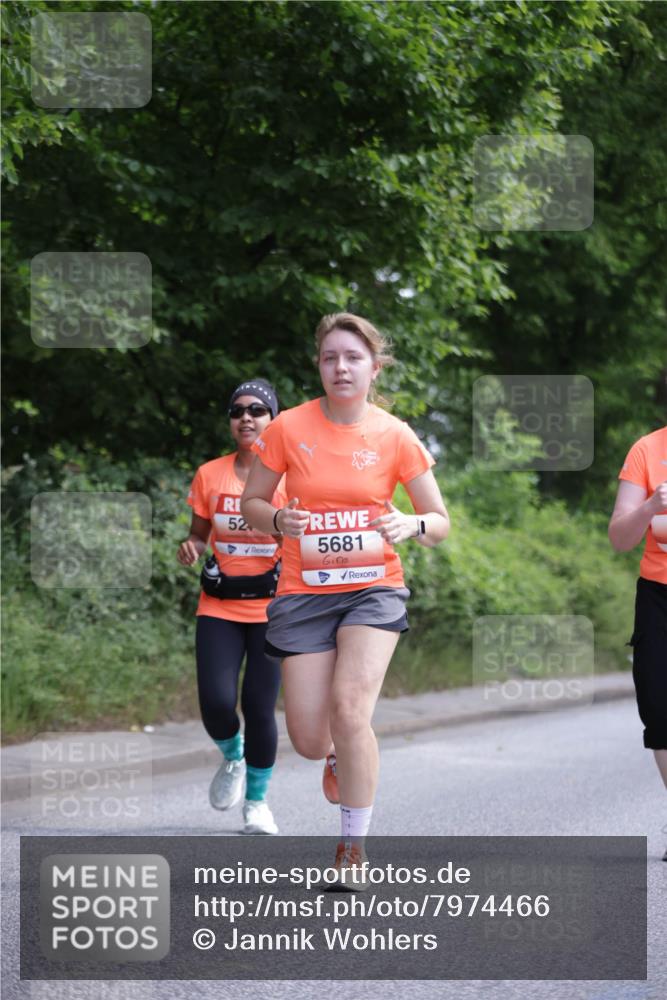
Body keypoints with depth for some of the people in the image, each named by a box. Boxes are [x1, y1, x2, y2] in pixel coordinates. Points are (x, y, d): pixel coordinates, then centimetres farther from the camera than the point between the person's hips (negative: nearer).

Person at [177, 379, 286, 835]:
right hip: (219, 608, 2)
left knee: (260, 708, -4)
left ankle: (257, 800, 18)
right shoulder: (210, 475, 4)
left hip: (271, 608, -2)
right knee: (217, 703, -13)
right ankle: (232, 758, 22)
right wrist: (191, 548, -9)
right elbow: (199, 535, 14)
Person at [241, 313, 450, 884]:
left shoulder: (394, 436, -4)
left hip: (373, 588, -1)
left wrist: (413, 525, -21)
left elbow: (440, 523, 2)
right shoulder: (289, 428, -4)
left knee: (349, 708, -23)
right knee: (309, 742, -4)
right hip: (304, 593, 1)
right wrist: (278, 520, -16)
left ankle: (353, 849, -7)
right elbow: (252, 502, 6)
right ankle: (340, 757, 38)